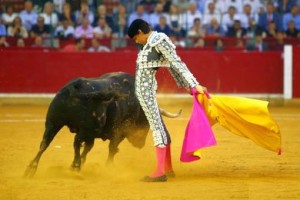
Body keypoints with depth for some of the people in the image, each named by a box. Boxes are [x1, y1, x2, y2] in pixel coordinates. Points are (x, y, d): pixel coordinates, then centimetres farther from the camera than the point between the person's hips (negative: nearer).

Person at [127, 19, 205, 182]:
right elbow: (172, 67, 21)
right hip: (142, 89, 10)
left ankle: (160, 172, -13)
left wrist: (194, 84, -19)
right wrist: (184, 85, 25)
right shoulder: (149, 43, 15)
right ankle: (168, 168, 21)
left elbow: (177, 63, -16)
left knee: (156, 126, -11)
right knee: (159, 126, 14)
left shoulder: (159, 40, -12)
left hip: (146, 90, -10)